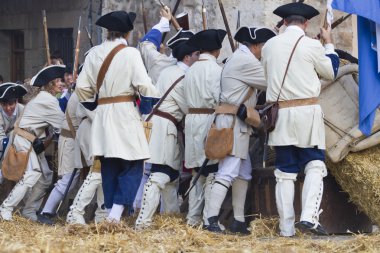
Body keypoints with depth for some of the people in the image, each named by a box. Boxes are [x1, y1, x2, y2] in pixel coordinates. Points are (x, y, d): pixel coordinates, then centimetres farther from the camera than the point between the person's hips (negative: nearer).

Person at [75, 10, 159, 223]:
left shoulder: (94, 53, 5)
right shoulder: (130, 53, -8)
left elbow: (82, 87, 5)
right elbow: (143, 85, -14)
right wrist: (161, 98, 3)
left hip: (103, 113, 5)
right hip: (126, 113, -5)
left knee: (109, 166, 10)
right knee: (132, 166, -1)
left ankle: (110, 212, 11)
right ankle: (117, 212, -14)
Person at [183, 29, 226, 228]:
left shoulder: (191, 70, 12)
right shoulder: (215, 69, -10)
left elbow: (187, 98, 11)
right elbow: (219, 99, -14)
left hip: (191, 120, 7)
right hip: (209, 120, -7)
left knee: (198, 172, 13)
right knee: (212, 173, -5)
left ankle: (193, 218, 14)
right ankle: (210, 219, -8)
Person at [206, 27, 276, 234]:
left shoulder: (238, 59, 20)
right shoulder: (246, 61, -12)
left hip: (238, 124, 11)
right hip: (233, 122, -11)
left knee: (243, 173, 13)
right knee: (227, 172, -16)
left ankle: (239, 221, 15)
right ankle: (211, 220, -23)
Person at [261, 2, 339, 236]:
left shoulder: (269, 46, 5)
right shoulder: (312, 46, -5)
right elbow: (330, 72, 10)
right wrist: (329, 44, 24)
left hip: (279, 113, 3)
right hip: (307, 112, -3)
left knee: (285, 172, 7)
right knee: (314, 166, 3)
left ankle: (287, 227, 4)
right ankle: (309, 216, -16)